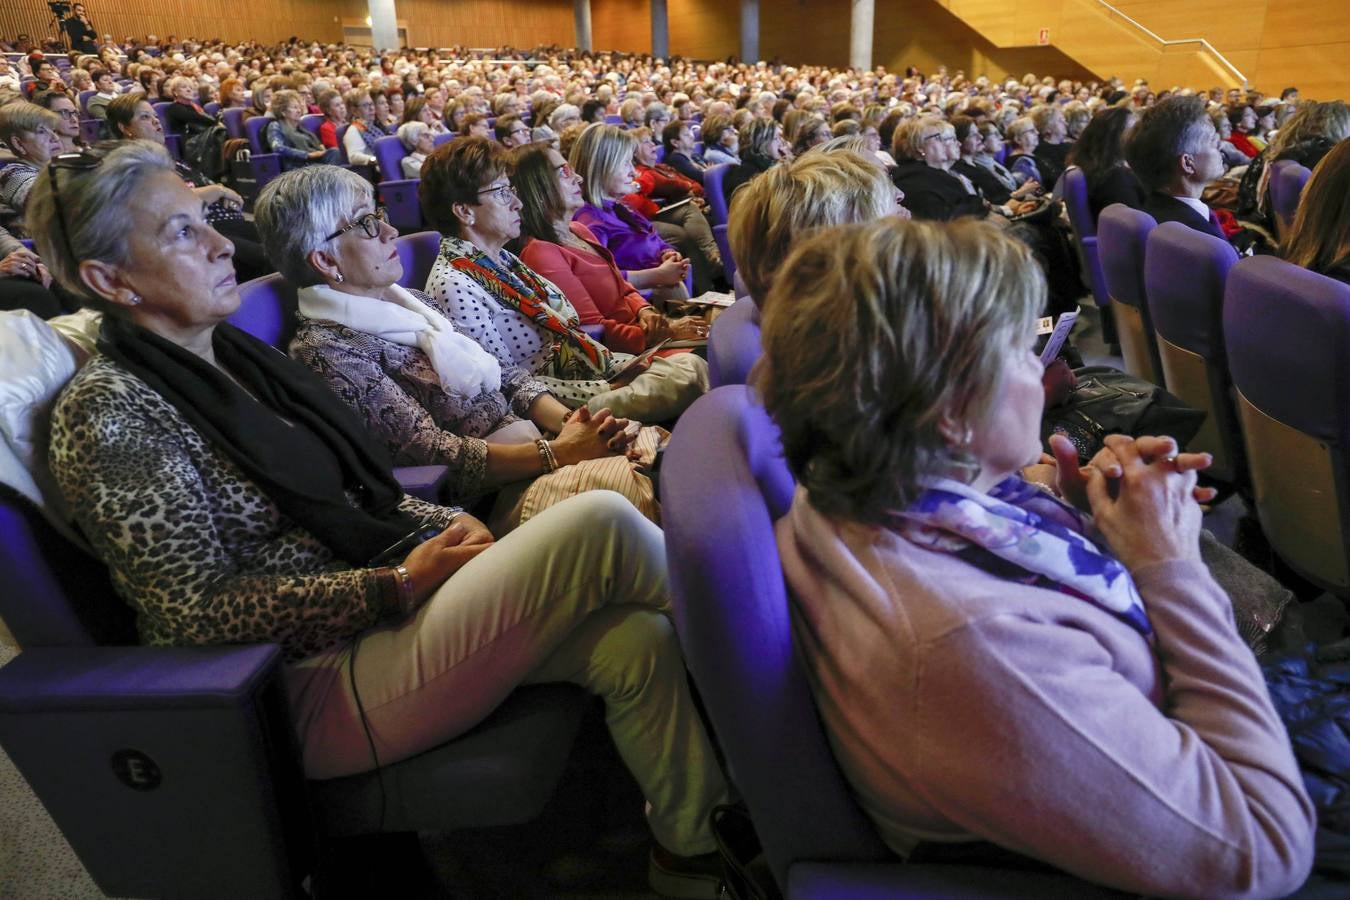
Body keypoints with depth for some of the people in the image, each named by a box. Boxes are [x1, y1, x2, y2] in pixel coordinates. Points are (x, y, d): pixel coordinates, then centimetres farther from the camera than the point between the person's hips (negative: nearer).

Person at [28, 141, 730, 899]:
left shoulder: (233, 352, 12)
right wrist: (397, 586, -18)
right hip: (319, 688, -7)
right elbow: (198, 609, -16)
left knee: (636, 637, -13)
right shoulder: (108, 417, -11)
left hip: (374, 611, 8)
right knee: (601, 523, -22)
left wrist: (446, 524, 0)